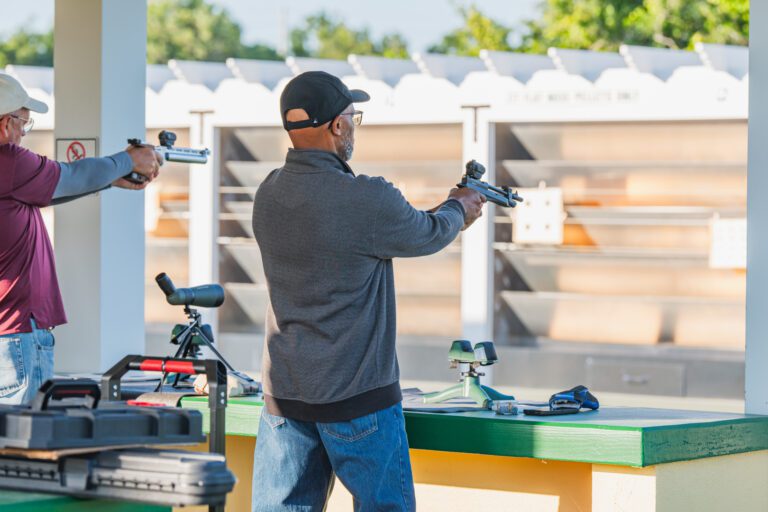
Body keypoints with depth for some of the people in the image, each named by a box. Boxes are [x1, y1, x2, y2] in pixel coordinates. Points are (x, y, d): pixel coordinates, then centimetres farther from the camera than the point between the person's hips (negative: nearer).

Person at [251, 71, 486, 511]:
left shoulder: (270, 195, 3)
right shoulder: (368, 200, -19)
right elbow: (428, 235, 1)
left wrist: (448, 213, 25)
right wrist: (459, 209, 25)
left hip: (284, 393, 6)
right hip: (357, 398, -6)